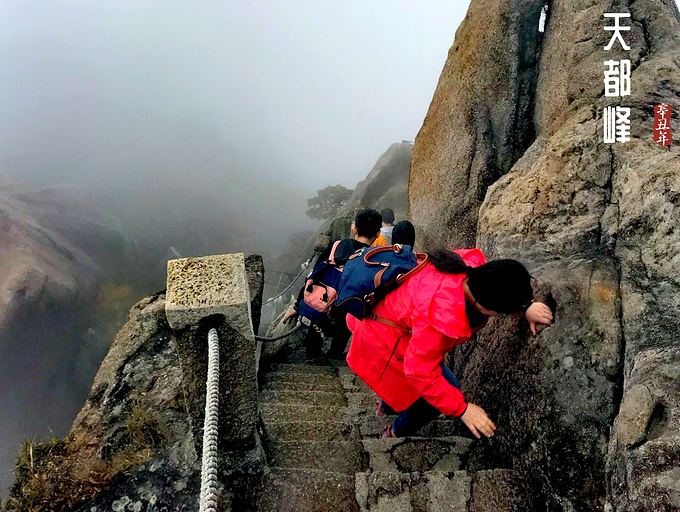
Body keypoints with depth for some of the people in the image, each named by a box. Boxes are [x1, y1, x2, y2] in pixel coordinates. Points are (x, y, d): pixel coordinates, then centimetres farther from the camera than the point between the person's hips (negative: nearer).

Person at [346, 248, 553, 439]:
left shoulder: (474, 261, -23)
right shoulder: (442, 317, -44)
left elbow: (504, 286, 2)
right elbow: (420, 371, -31)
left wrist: (526, 306, -11)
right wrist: (462, 409, -24)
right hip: (386, 341, -8)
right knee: (447, 386, 2)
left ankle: (388, 406, 57)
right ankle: (397, 434, 29)